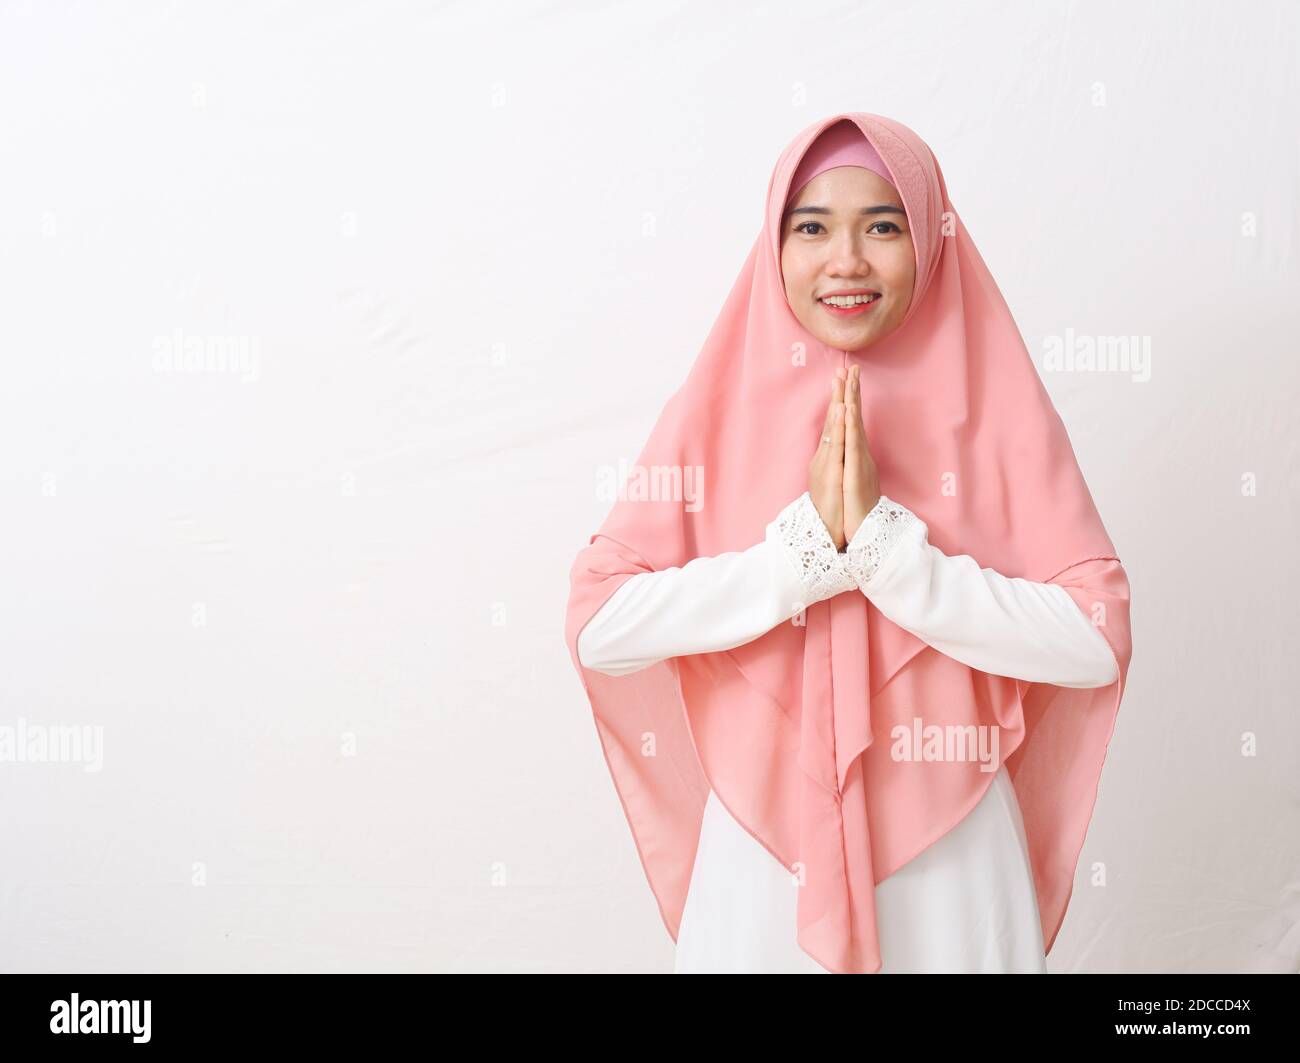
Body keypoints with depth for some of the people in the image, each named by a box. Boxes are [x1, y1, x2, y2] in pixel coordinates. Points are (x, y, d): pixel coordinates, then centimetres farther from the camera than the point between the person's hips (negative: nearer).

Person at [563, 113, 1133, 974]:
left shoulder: (996, 408, -6)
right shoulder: (717, 410, -4)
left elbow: (1099, 640, -14)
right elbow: (598, 626, -13)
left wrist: (885, 543, -20)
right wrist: (808, 546, -20)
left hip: (948, 853, 0)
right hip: (761, 851, 1)